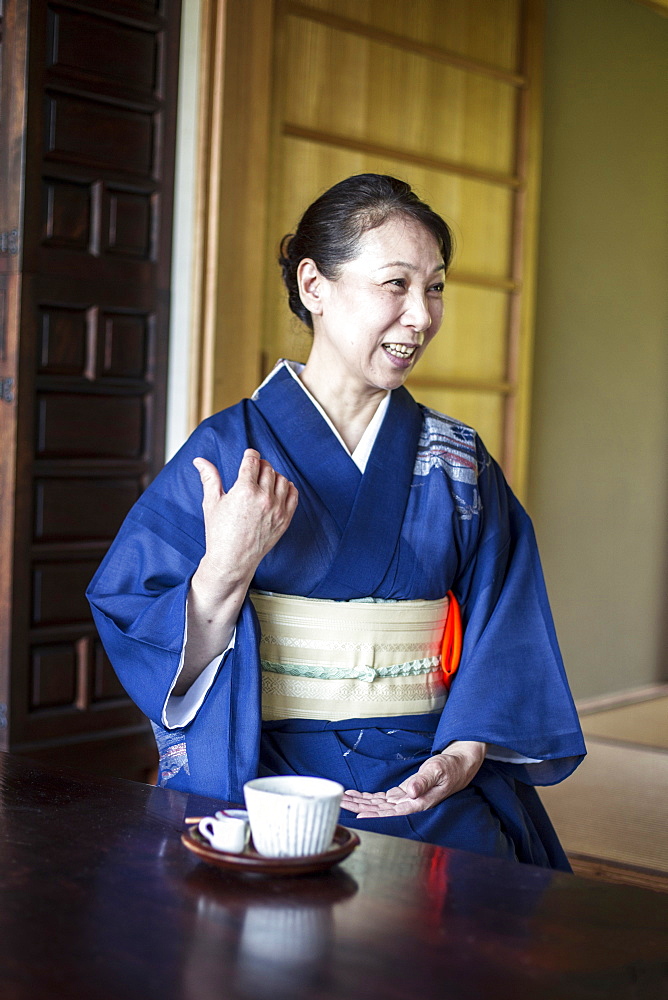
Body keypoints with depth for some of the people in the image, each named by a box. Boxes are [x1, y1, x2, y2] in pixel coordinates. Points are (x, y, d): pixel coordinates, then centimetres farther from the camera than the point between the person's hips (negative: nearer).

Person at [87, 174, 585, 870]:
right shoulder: (229, 449, -1)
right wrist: (225, 570, -22)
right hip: (266, 772, -3)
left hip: (423, 769, 3)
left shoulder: (458, 462, 10)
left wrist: (464, 753, -11)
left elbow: (504, 633, 6)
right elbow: (150, 648, -2)